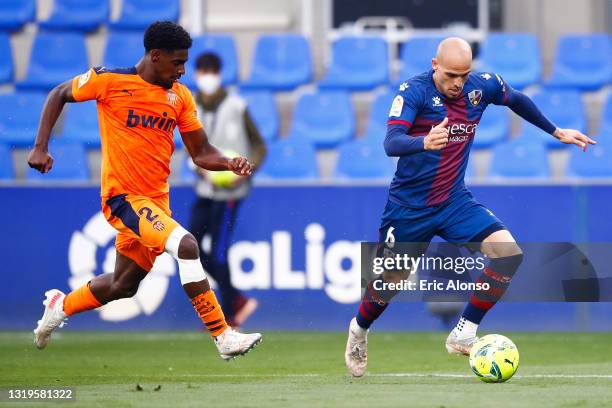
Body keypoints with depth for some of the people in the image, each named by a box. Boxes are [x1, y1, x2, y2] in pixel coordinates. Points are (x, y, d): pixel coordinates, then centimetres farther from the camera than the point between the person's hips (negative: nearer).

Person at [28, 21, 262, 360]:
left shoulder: (180, 96, 5)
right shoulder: (110, 80, -9)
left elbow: (201, 153, 8)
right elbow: (58, 95, 4)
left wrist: (230, 164, -13)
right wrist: (40, 147, -4)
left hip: (156, 200, 7)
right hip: (123, 195, -7)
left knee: (123, 286, 19)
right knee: (185, 244, -27)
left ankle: (61, 305, 45)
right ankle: (222, 336, -25)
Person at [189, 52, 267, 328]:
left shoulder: (236, 108, -9)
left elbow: (259, 147, -3)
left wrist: (243, 173, -18)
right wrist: (206, 173, -14)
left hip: (229, 191, -6)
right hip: (205, 190, 6)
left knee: (218, 253, -7)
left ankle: (229, 317, 8)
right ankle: (238, 301, 20)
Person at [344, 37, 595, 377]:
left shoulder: (482, 86, -5)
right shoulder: (414, 91, -19)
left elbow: (517, 100, 18)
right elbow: (391, 143, -32)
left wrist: (555, 132, 24)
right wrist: (424, 143, -53)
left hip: (455, 201, 4)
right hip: (409, 205, -4)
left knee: (508, 253, -18)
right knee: (389, 282, 9)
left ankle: (463, 335, -8)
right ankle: (359, 329, 43)